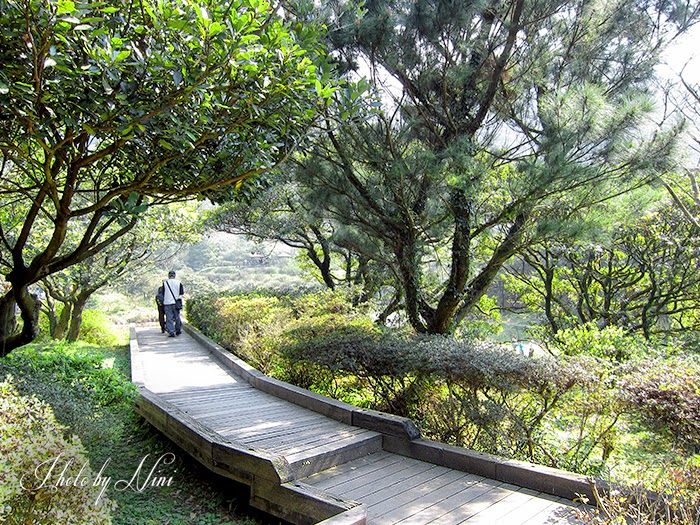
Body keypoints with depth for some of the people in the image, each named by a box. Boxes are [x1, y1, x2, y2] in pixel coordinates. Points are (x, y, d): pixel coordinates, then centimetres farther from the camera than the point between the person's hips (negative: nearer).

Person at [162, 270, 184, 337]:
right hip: (175, 302, 0)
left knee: (169, 318, 1)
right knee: (177, 317, 14)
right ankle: (178, 330, 22)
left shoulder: (165, 283, -1)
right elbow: (181, 292, 3)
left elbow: (163, 293, 6)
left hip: (167, 302, 0)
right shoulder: (178, 282, -3)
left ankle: (171, 332, -4)